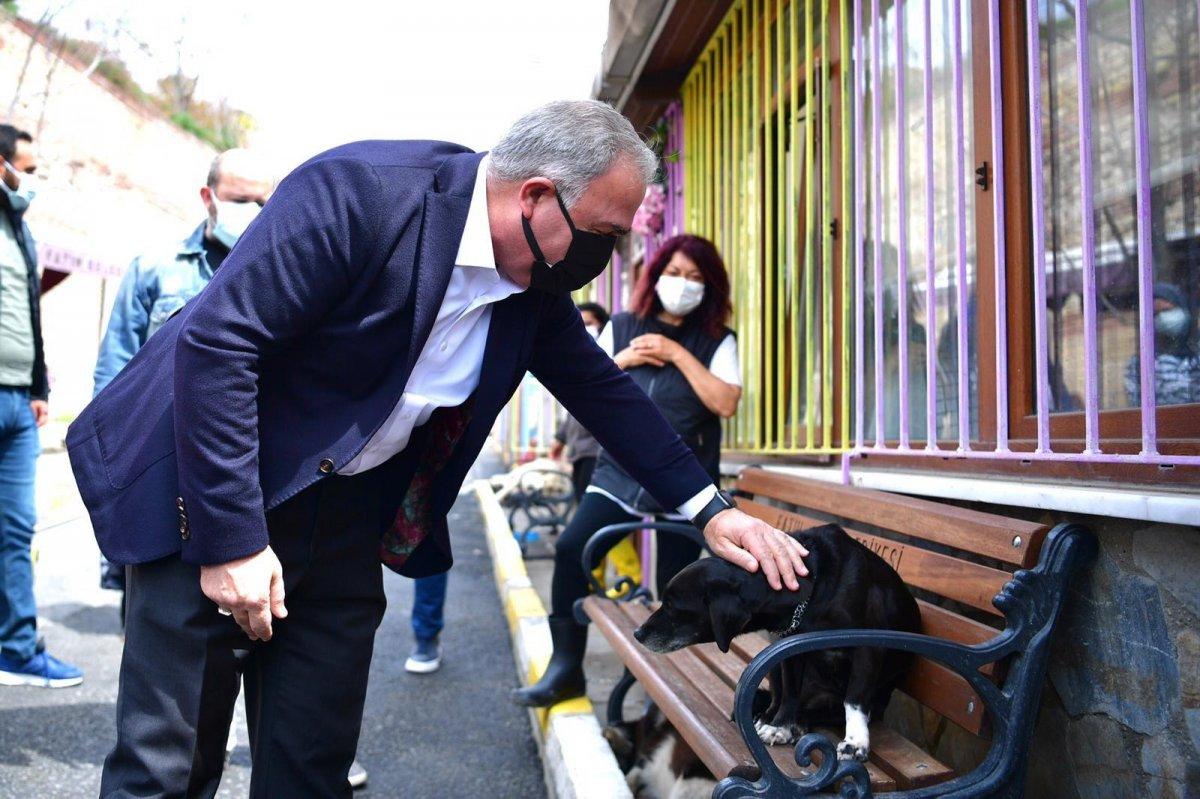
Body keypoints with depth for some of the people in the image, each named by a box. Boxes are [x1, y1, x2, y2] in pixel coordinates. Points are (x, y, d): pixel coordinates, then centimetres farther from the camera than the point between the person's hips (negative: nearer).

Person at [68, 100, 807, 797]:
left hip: (342, 511, 6)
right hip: (214, 497, -5)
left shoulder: (537, 284, -1)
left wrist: (709, 509, 4)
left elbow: (602, 387, 9)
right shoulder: (358, 190, -24)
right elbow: (214, 342, -25)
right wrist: (231, 538, -24)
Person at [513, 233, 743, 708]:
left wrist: (678, 354, -14)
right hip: (621, 471, 2)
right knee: (571, 549, -15)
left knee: (675, 585, 3)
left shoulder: (716, 341, 2)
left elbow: (726, 403, -13)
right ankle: (566, 669, -3)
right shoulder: (622, 328, 10)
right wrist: (623, 359, -6)